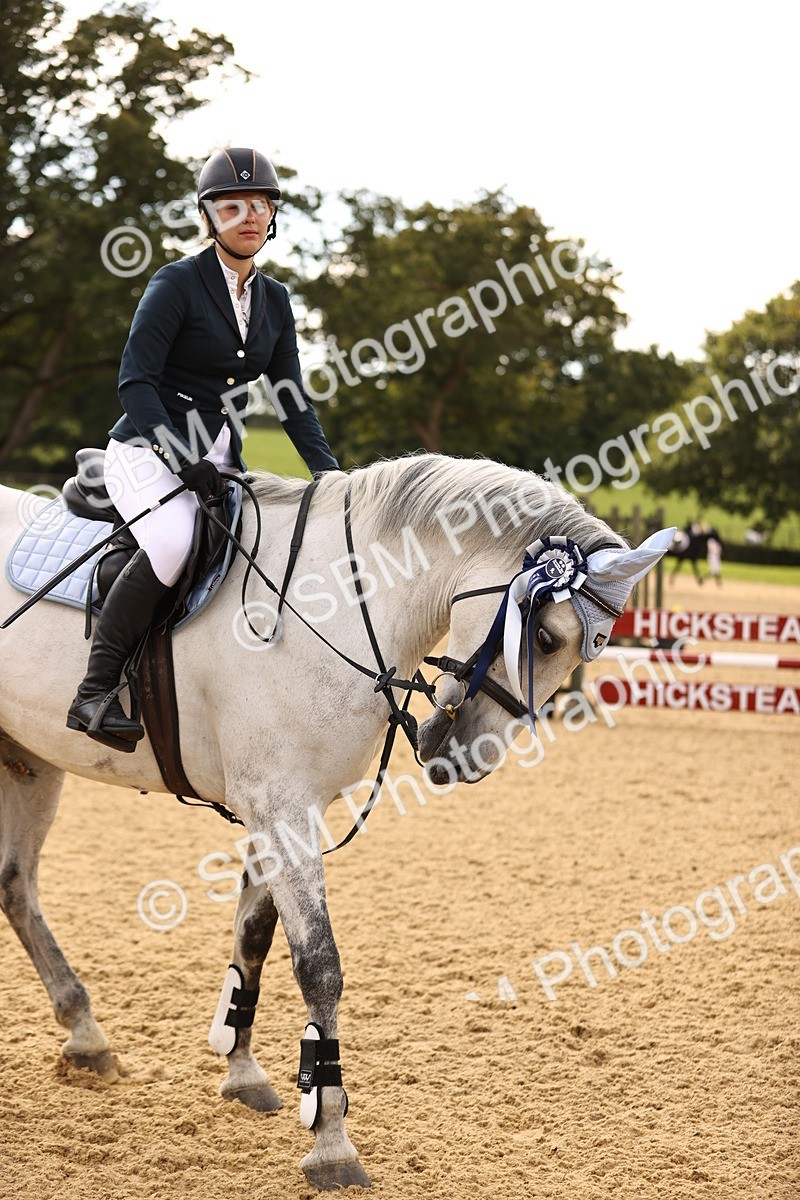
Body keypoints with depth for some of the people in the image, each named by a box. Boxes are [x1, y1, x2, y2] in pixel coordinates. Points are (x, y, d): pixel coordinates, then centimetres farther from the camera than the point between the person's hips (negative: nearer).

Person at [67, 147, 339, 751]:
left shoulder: (274, 300, 11)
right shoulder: (178, 283, -8)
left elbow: (293, 401, 12)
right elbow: (136, 380, -14)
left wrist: (330, 472, -2)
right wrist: (181, 459, -25)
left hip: (219, 460, 7)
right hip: (148, 451, -7)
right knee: (175, 540, -36)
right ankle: (96, 690, -28)